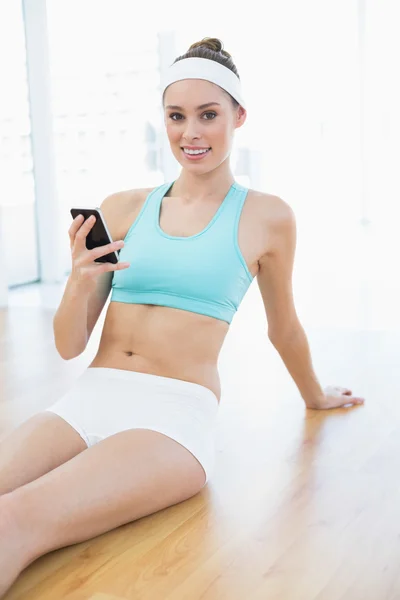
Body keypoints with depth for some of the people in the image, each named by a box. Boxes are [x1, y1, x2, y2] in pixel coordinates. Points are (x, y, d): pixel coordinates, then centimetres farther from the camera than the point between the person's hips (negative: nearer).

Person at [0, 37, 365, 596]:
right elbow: (69, 346, 10)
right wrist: (80, 282, -10)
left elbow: (284, 328, 20)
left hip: (177, 412, -3)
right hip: (86, 399, 4)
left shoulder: (265, 217, 3)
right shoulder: (122, 208, 10)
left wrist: (315, 396, 35)